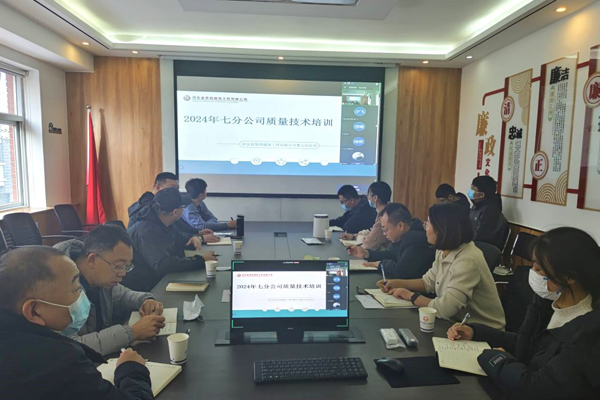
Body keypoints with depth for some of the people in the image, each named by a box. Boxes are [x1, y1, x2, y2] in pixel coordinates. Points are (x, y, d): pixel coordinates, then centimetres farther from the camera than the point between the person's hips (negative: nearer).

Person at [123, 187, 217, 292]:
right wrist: (201, 260, -31)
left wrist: (194, 238, -3)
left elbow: (179, 241, 19)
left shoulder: (164, 224, 2)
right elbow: (163, 264, -36)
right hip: (143, 288, -8)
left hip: (160, 280, 8)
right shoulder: (146, 231, -25)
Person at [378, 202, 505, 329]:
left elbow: (445, 309, -34)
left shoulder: (467, 261, -30)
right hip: (459, 322, 7)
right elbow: (428, 282, 12)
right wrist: (397, 283, -1)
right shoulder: (444, 252, -1)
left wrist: (411, 296, -18)